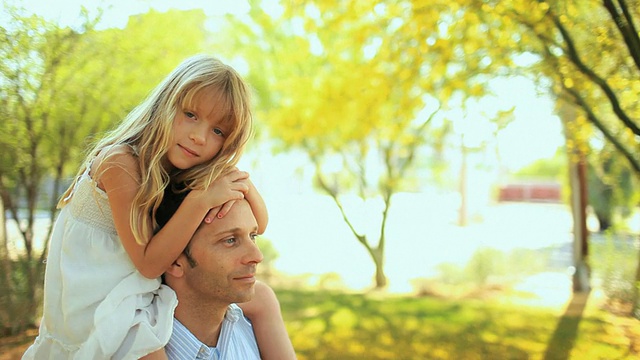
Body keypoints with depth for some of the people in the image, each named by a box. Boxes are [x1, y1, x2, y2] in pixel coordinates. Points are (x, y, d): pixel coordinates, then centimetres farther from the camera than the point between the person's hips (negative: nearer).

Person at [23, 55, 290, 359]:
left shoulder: (190, 171, -3)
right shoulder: (121, 163, -25)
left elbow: (258, 225, -3)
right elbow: (149, 263, -25)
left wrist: (244, 185, -23)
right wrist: (200, 200, -33)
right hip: (96, 296, -7)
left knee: (260, 299, 6)